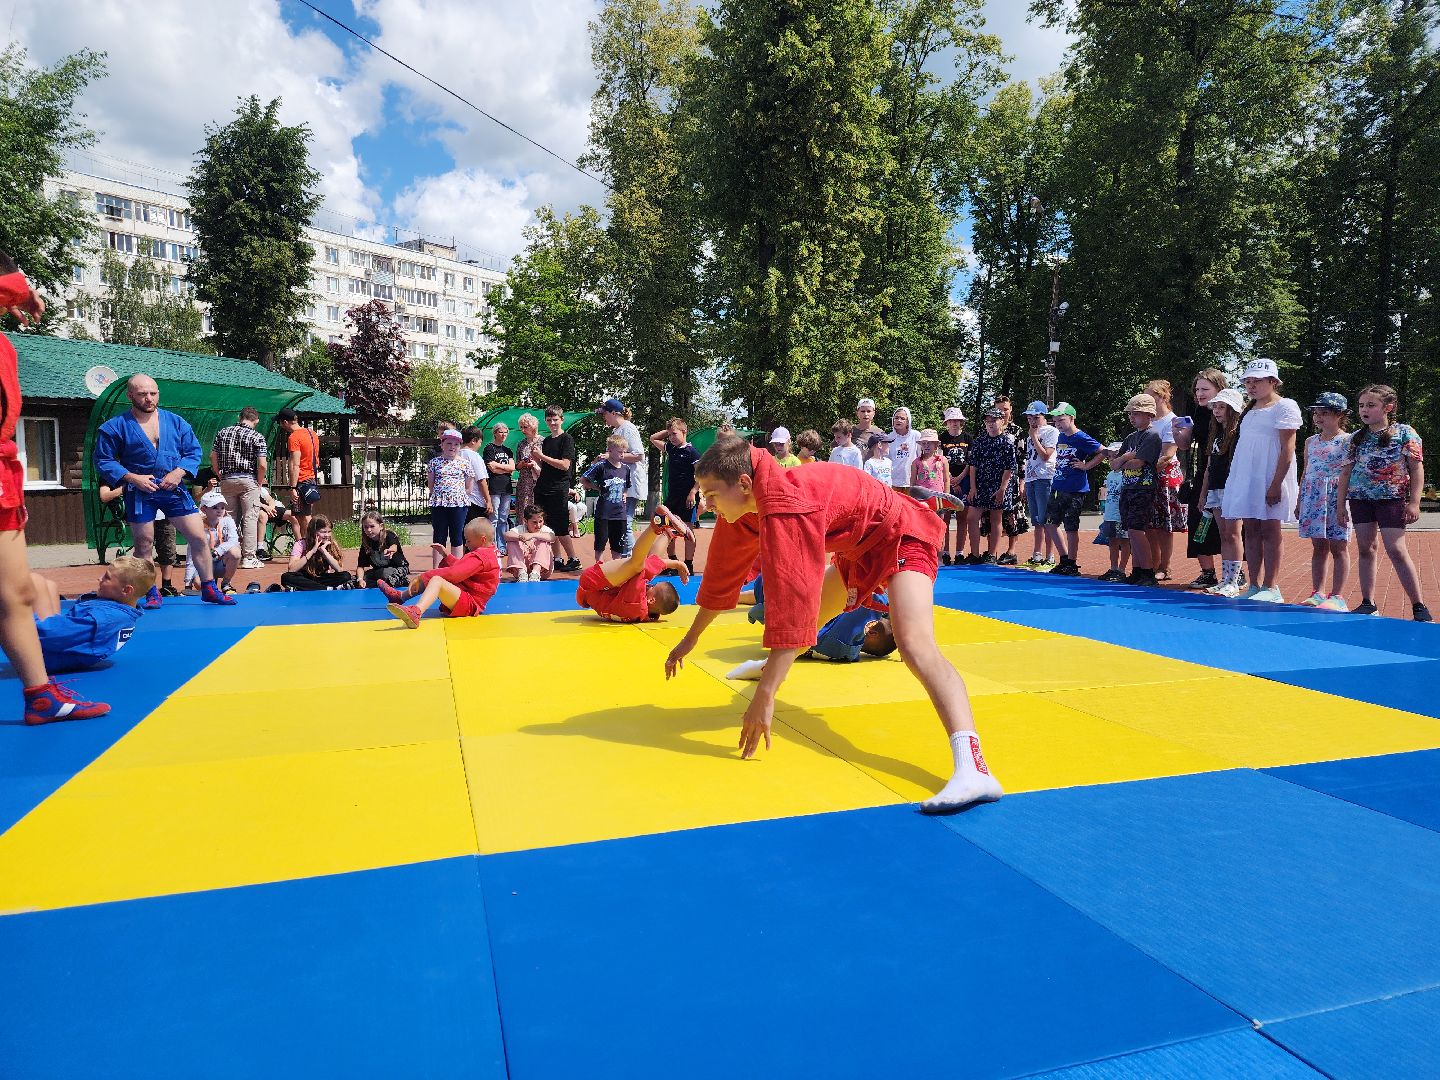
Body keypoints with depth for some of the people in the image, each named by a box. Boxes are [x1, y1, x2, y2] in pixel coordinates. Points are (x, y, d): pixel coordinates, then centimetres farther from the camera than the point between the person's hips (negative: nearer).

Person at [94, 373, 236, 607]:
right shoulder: (115, 427, -1)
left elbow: (194, 451, 9)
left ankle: (209, 589, 7)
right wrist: (132, 477, -13)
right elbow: (103, 461, 0)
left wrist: (179, 472, -8)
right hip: (140, 492, -2)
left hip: (174, 489, 2)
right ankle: (151, 594, 19)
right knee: (144, 544, 6)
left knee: (199, 538, -2)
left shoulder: (176, 422, 7)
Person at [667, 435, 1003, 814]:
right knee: (806, 619, 20)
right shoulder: (742, 506, -8)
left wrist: (764, 696, -44)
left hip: (901, 537, -9)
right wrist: (691, 638, 15)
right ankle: (772, 666, 57)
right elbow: (723, 572, 7)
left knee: (915, 645, -31)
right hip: (857, 548, 9)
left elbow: (791, 599, -43)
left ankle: (971, 768, -45)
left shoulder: (786, 508, -36)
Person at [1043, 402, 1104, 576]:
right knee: (1050, 522, 10)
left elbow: (1103, 452, -15)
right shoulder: (1060, 437, 11)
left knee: (1071, 527, -1)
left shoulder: (1081, 438, -12)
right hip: (1057, 487, 8)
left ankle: (1072, 565, 10)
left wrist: (1086, 466, -15)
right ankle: (1065, 559, 20)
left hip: (1075, 490, -8)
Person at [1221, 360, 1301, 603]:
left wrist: (1276, 484, -18)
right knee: (1252, 531, 6)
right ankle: (1254, 586, 9)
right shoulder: (1249, 410, 19)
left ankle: (1270, 588, 0)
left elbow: (1287, 449, -10)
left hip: (1269, 480, -7)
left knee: (1269, 531, -4)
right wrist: (1234, 482, 12)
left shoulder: (1285, 406, -3)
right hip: (1246, 478, 7)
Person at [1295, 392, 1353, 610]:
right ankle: (1317, 593, 13)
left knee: (1338, 546, -1)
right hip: (1312, 498, 5)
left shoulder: (1346, 440, -3)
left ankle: (1337, 596, 1)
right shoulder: (1311, 441, 14)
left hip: (1336, 497, -5)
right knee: (1318, 546, 9)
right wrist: (1299, 502, 15)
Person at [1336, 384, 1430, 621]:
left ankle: (1419, 607, -2)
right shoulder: (1356, 438, 11)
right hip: (1360, 499, 5)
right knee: (1365, 549, 7)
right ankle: (1368, 604, 13)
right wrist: (1341, 504, 10)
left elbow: (1417, 469, -4)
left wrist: (1414, 502, -10)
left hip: (1391, 498, -5)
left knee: (1396, 550, -10)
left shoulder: (1405, 433, -1)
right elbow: (1346, 472, 14)